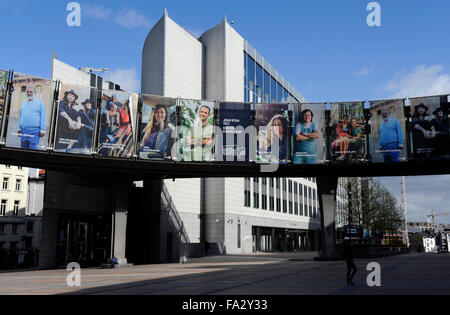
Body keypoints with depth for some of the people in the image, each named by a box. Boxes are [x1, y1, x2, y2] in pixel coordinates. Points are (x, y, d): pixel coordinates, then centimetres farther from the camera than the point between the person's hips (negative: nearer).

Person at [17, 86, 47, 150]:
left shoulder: (39, 102, 1)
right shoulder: (23, 103, 18)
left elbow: (43, 117, -4)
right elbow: (20, 116, 22)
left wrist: (42, 130, -10)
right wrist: (19, 128, 16)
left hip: (34, 131, -6)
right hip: (24, 131, 6)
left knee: (33, 149, -11)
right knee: (23, 148, 8)